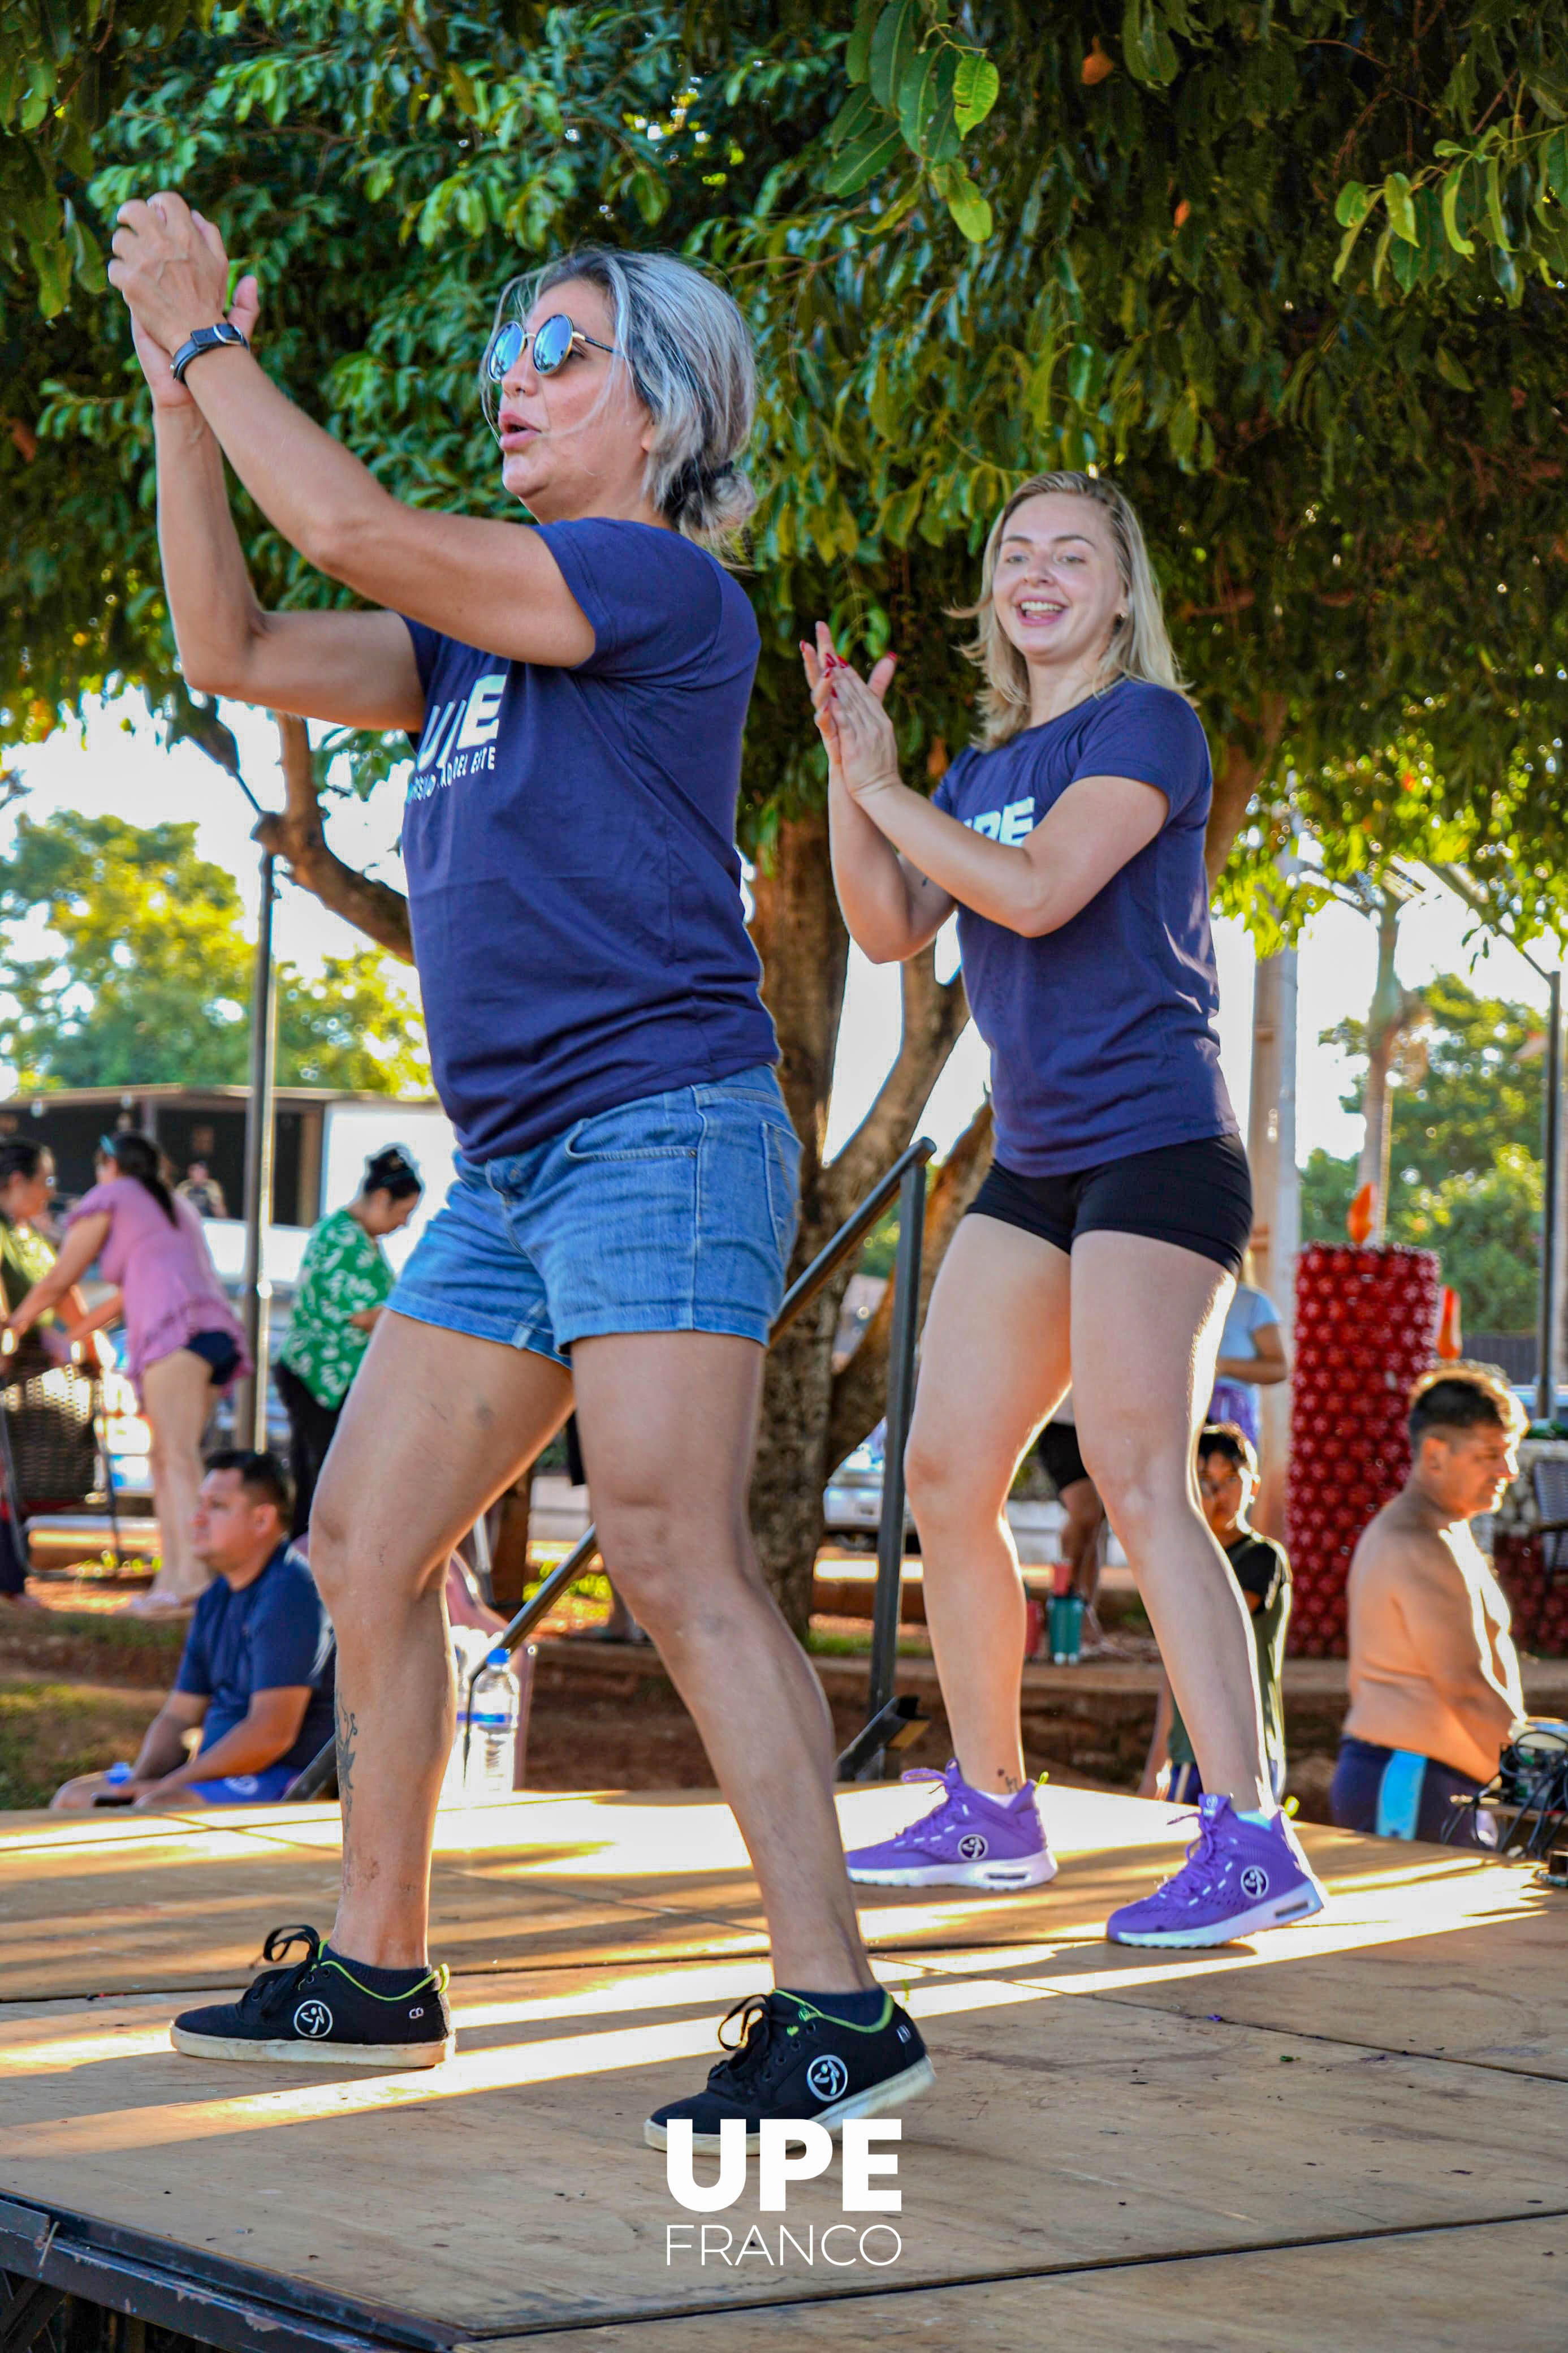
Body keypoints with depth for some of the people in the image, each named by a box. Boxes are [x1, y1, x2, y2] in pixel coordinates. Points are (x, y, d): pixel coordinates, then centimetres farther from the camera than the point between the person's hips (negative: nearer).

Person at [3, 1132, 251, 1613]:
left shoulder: (108, 1198, 14)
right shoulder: (176, 1206, 35)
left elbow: (58, 1281, 18)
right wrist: (69, 1337, 46)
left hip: (175, 1329, -7)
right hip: (220, 1329, 7)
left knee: (179, 1456, -18)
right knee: (166, 1456, 8)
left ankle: (194, 1572, -32)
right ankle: (171, 1574, -1)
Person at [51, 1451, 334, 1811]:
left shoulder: (289, 1592, -16)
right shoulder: (217, 1598, 15)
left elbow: (272, 1733, -22)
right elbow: (177, 1717, 17)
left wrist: (165, 1787, -17)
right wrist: (139, 1783, -4)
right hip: (220, 1775, 10)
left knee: (156, 1811, -33)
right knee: (73, 1798, 8)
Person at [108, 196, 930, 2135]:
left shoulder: (665, 587, -7)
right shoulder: (474, 638, 19)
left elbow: (356, 531, -14)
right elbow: (234, 650, 17)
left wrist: (203, 329, -4)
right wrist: (180, 399, 11)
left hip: (661, 1136, -9)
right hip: (510, 1173, 9)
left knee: (676, 1560, -18)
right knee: (362, 1542, 9)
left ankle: (839, 2009, -16)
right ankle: (376, 1968, 19)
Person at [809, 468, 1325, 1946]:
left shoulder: (1143, 722, -6)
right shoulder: (985, 764, 17)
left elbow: (1037, 892, -18)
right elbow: (890, 929, 9)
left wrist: (882, 787, -9)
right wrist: (846, 764, -2)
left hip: (1154, 1147, -8)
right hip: (1033, 1163, 8)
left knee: (1137, 1480, -18)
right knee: (945, 1475, 7)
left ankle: (1253, 1841, -20)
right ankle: (990, 1811, 19)